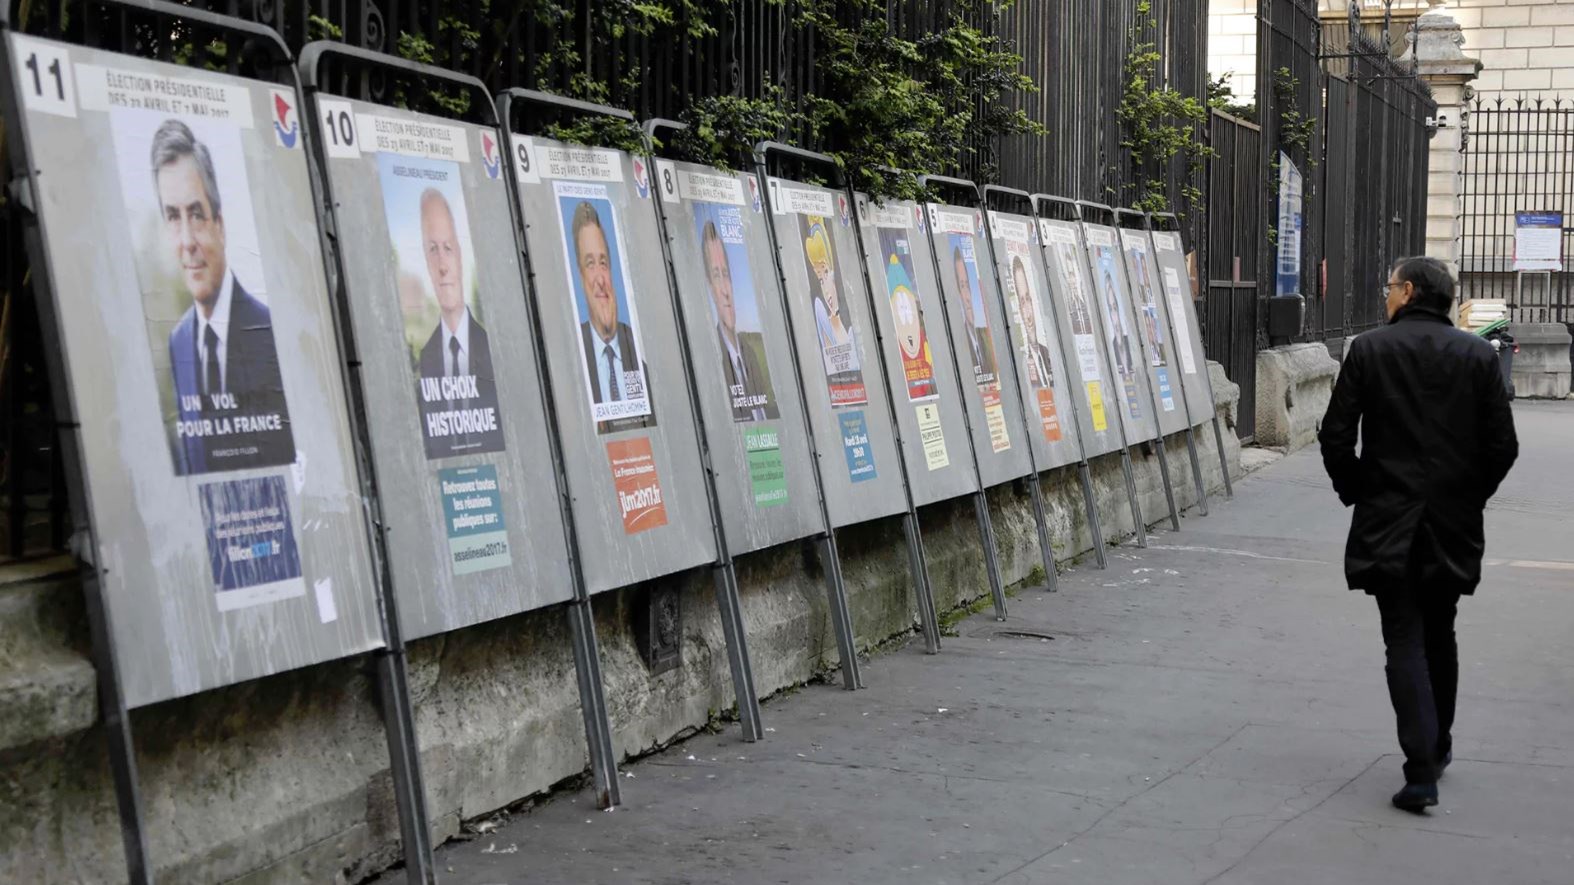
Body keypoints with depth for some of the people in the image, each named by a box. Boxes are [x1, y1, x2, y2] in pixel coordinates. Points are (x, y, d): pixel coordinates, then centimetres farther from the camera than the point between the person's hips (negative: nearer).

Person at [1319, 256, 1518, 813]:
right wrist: (1472, 495, 13)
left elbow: (1335, 437, -8)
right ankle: (1438, 749, 33)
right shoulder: (1478, 355, 0)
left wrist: (1355, 492, 7)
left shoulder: (1368, 350, -6)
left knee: (1405, 644, -1)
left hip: (1388, 524, -3)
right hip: (1454, 524, 3)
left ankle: (1421, 771, -9)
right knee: (1439, 638, 19)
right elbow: (1503, 445, -1)